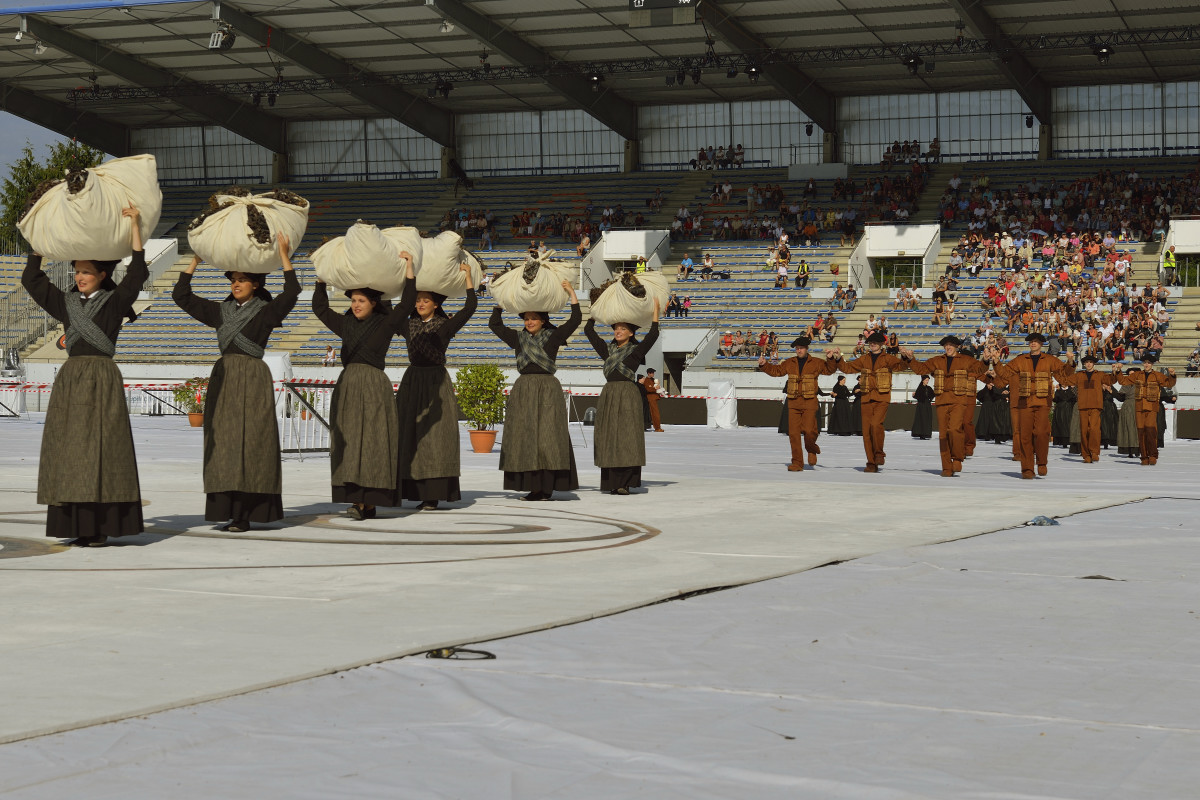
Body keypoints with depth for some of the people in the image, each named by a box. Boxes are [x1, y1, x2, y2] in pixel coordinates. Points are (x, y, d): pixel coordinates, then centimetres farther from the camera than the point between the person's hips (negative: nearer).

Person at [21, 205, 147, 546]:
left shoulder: (114, 301, 1)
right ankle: (77, 527, 5)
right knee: (68, 451, 2)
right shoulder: (65, 303, 15)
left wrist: (135, 226, -11)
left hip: (101, 379, -5)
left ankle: (100, 528, -7)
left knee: (99, 448, -8)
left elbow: (138, 272, -11)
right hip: (70, 379, 5)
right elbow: (31, 279, 22)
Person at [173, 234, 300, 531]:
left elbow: (291, 293, -15)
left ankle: (246, 514, -9)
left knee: (249, 444, -8)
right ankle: (231, 510, 2)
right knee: (224, 444, 1)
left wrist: (284, 256, -18)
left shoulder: (266, 311, 2)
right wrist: (195, 261, 11)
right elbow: (182, 296, 16)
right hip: (224, 378, 5)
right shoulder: (220, 311, 15)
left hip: (253, 380, -5)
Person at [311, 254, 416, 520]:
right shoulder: (346, 324, 14)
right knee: (349, 442, -2)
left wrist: (410, 269, -13)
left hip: (374, 387, -5)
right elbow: (320, 308, 25)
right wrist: (322, 277, 20)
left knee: (371, 441, -8)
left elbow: (407, 303, -10)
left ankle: (369, 502, -10)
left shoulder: (385, 324, 2)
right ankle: (356, 499, -3)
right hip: (347, 385, 5)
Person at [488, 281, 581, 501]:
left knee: (547, 437, -8)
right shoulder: (518, 338, 13)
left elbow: (575, 320, -5)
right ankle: (534, 487, 3)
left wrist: (572, 295, -6)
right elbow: (495, 325, 16)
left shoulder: (553, 336, 3)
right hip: (523, 390, 4)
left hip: (547, 390, -4)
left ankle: (548, 486, -9)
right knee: (524, 438, 0)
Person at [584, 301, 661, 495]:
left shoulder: (636, 350, 3)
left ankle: (625, 483, -12)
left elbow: (653, 335, -10)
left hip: (627, 394, -5)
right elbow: (588, 330, 17)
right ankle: (611, 483, 4)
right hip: (608, 393, 5)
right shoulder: (608, 349, 15)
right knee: (608, 439, 2)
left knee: (626, 438, -9)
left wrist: (656, 311, -7)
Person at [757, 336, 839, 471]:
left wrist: (831, 360, -21)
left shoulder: (815, 363, 5)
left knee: (808, 430, -15)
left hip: (809, 402, -3)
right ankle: (797, 462, 5)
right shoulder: (789, 363, 13)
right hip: (793, 402, 3)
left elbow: (829, 370, -2)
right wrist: (764, 365, 5)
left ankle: (812, 450, 18)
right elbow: (776, 371, 19)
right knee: (793, 432, -1)